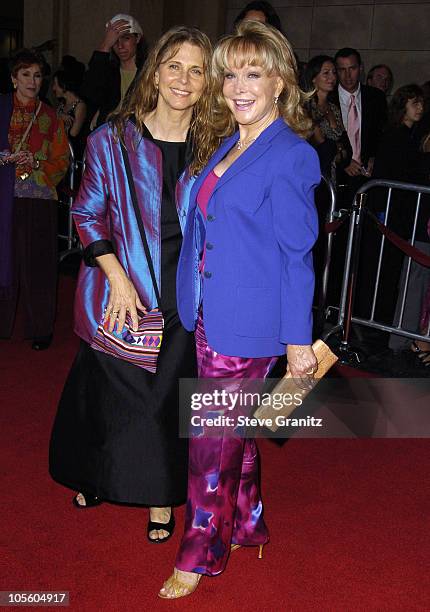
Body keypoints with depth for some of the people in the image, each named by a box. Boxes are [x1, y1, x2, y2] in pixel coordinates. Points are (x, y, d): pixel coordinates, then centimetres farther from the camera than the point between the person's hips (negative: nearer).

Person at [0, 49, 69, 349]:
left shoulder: (50, 116, 11)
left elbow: (62, 160, 9)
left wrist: (37, 163, -8)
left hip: (39, 197, 0)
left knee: (37, 264, -2)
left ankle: (41, 328, 8)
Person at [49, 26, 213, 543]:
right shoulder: (112, 140, -4)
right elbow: (87, 214, -1)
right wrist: (116, 277, -11)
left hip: (184, 298, 1)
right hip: (120, 292, -1)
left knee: (167, 396, 10)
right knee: (110, 387, 12)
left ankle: (159, 495, 31)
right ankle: (95, 475, 40)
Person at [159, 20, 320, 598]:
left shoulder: (291, 156, -14)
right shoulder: (229, 145, 10)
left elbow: (297, 254, -13)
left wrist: (299, 340, -12)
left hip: (248, 324, -8)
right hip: (210, 314, 8)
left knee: (214, 438, 3)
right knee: (233, 428, 20)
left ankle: (201, 552, 24)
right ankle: (246, 523, 40)